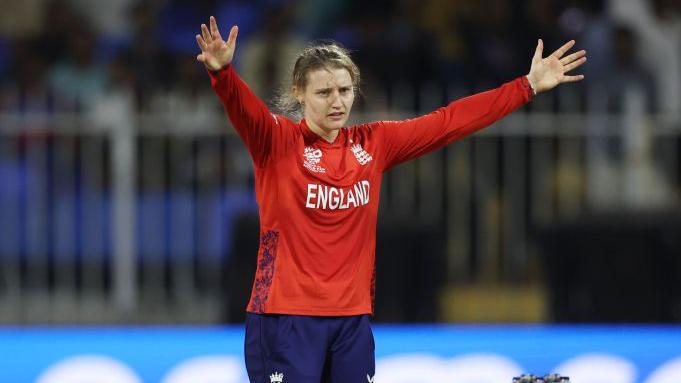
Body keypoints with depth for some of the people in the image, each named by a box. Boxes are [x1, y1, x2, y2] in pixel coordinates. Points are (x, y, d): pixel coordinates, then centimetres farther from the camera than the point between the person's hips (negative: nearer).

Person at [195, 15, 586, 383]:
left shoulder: (373, 143, 8)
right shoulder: (278, 141, -5)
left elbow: (448, 121, 13)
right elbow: (243, 108, -24)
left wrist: (528, 86, 13)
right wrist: (222, 71, -46)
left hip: (352, 318, 5)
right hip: (285, 317, -5)